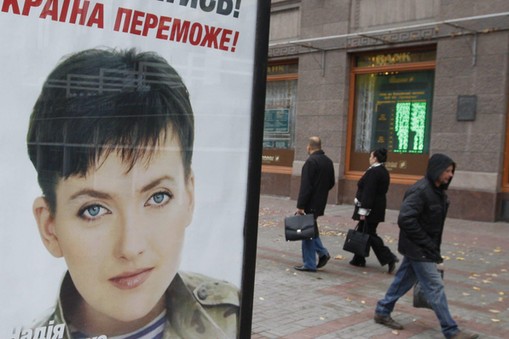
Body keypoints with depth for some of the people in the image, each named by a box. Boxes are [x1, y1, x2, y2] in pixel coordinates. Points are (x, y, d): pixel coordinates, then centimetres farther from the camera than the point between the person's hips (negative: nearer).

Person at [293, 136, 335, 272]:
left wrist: (300, 206, -19)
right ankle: (322, 253, 16)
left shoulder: (311, 161, -17)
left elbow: (305, 186, -20)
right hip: (321, 202, 8)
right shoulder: (328, 161, 10)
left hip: (311, 203, -8)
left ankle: (309, 264, 4)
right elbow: (331, 183, 16)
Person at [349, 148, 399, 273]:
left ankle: (389, 258, -8)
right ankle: (359, 259, 22)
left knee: (370, 234, -5)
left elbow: (368, 193, -23)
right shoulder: (384, 172, 12)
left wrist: (363, 210, -21)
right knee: (363, 232, 16)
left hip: (371, 209, -10)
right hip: (379, 208, 10)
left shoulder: (373, 172, -18)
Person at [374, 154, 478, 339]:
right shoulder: (420, 190, -22)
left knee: (404, 280, 17)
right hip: (418, 249, -9)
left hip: (421, 248, 9)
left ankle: (382, 312, 30)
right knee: (435, 287, -3)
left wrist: (434, 246, 10)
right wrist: (426, 243, -20)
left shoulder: (437, 191, 6)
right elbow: (405, 219, -27)